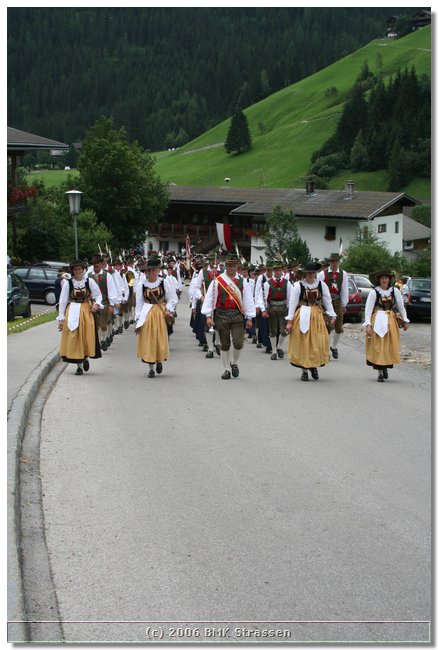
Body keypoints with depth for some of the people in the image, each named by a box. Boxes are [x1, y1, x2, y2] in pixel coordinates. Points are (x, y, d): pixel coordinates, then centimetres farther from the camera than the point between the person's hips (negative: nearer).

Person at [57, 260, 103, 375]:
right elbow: (62, 301, 1)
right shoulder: (67, 283, -2)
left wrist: (97, 304, -11)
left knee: (87, 336, -3)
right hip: (72, 312, 0)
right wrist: (61, 318, -1)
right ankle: (79, 365, 9)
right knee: (74, 338, 0)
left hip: (87, 311, 0)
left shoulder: (89, 281, 0)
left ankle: (86, 357, 25)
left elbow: (98, 295, 9)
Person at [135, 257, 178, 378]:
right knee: (148, 341, 0)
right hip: (146, 315, 1)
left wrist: (168, 310, -13)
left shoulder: (165, 282, -2)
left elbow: (172, 299, 4)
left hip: (161, 313, -1)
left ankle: (159, 361, 27)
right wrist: (138, 320, 1)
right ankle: (151, 368, 8)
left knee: (161, 340, 0)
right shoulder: (141, 284, 0)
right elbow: (139, 303, 4)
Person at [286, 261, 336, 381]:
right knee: (302, 343, 1)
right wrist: (289, 321, -8)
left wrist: (332, 316, -3)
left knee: (318, 343, -1)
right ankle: (304, 370, 11)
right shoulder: (298, 285, -4)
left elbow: (328, 301, 6)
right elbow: (292, 303, -4)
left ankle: (314, 366, 21)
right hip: (302, 317, -2)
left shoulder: (322, 285, 3)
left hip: (317, 317, 2)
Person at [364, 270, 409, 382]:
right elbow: (368, 309, -10)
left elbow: (401, 307, 9)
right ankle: (380, 373, 4)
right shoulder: (374, 292, -8)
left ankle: (385, 367, 26)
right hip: (377, 321, -3)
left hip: (391, 321, 3)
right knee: (378, 346, -2)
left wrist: (405, 321, 8)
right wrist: (368, 324, -18)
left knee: (389, 346, 4)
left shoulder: (395, 291, 1)